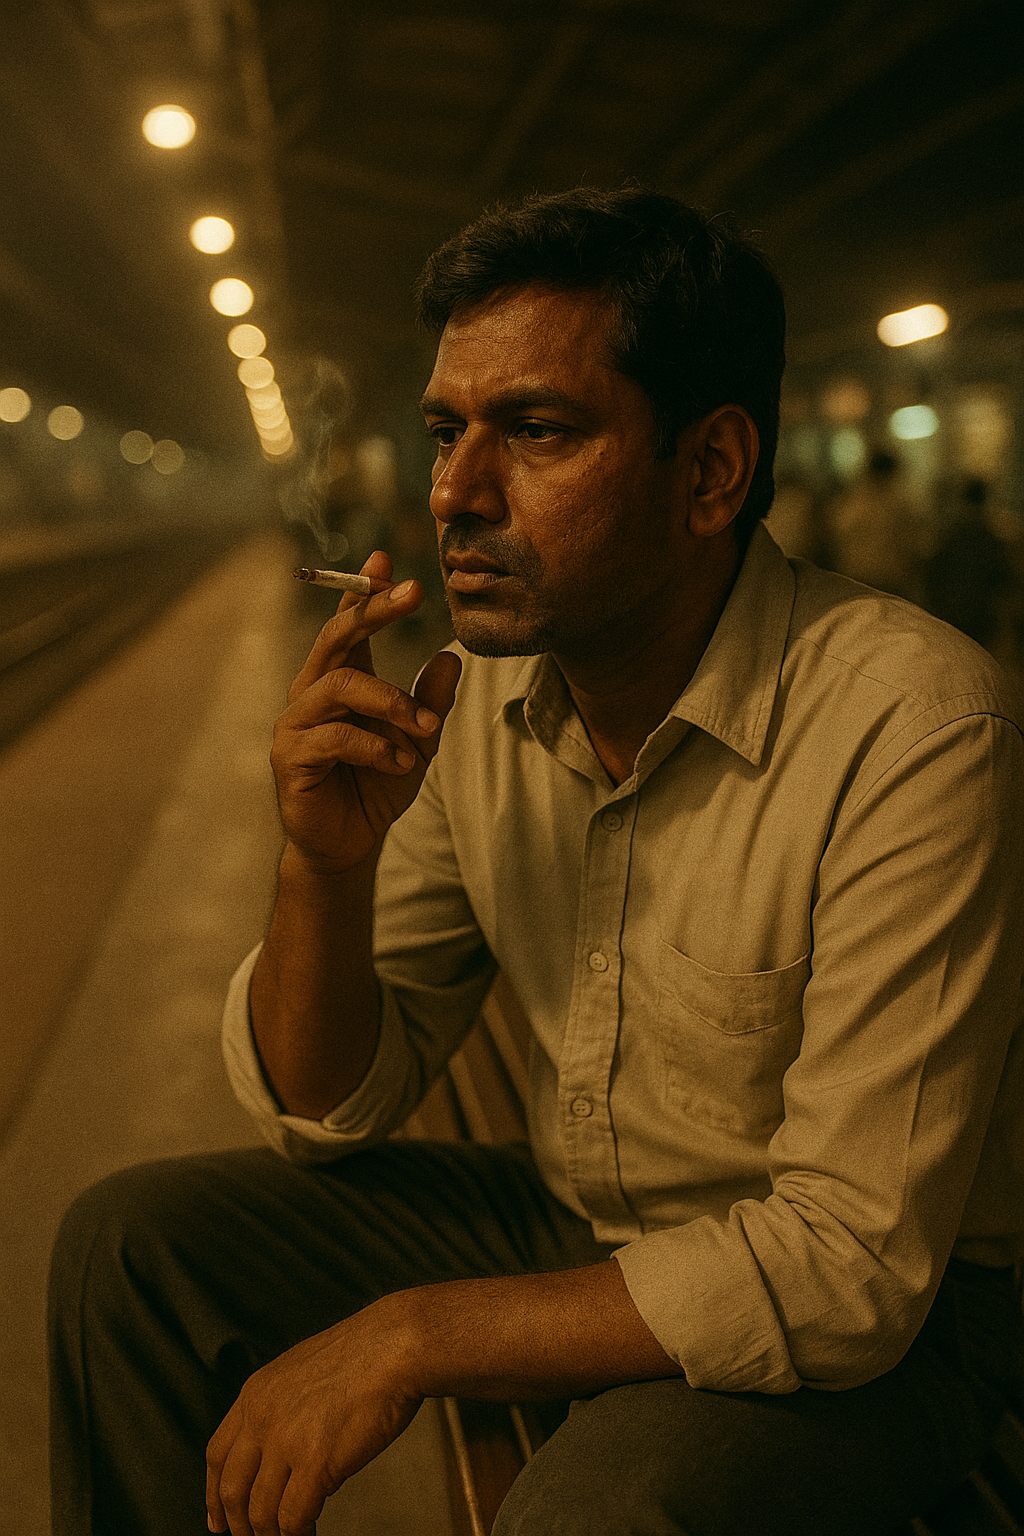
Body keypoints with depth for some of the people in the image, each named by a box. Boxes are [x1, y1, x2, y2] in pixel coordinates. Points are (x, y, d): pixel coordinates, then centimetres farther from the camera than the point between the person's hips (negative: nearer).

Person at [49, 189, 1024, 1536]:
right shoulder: (474, 691, -7)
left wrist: (411, 1334, -22)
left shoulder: (910, 727, -26)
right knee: (131, 1247, -3)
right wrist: (328, 866, -22)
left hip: (876, 1316, -5)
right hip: (572, 1223, 6)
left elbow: (853, 1265, -26)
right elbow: (328, 1112, -2)